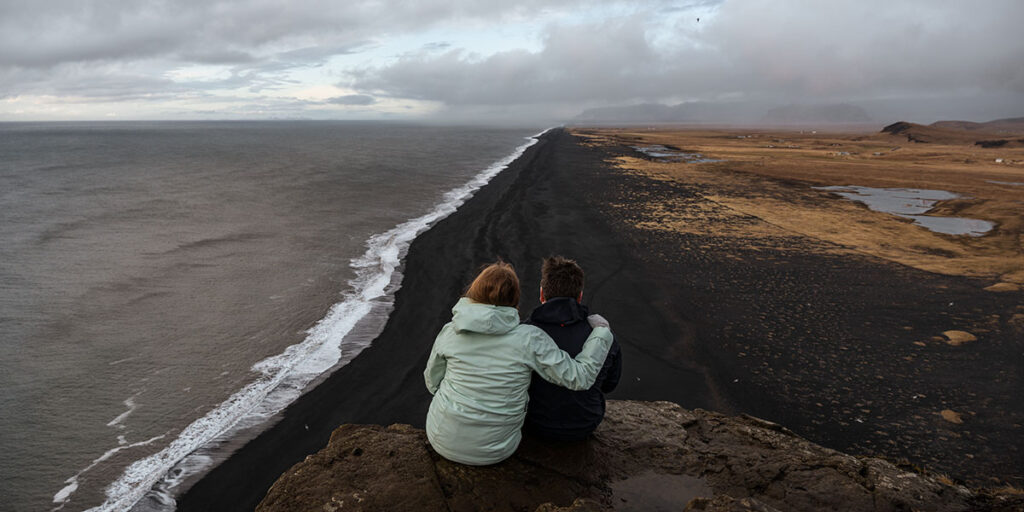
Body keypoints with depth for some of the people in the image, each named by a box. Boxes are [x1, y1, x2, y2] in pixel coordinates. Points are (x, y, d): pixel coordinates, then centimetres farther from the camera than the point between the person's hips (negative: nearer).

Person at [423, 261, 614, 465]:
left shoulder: (449, 331, -9)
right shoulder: (529, 339, -17)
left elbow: (432, 382, 5)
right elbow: (579, 378, -13)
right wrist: (601, 332, -1)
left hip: (443, 441, 2)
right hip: (494, 452, -1)